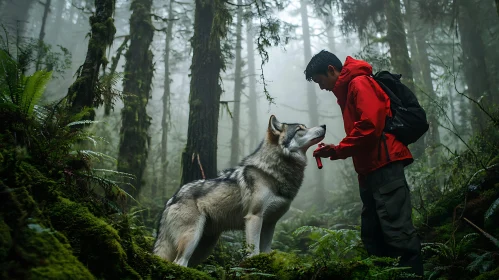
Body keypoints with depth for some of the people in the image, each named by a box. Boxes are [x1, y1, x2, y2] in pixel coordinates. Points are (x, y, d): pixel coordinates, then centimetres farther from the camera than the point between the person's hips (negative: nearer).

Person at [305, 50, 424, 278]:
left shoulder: (359, 83, -6)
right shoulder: (346, 91, 23)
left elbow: (370, 125, -18)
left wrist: (339, 150, -9)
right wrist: (337, 150, 9)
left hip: (384, 165, -10)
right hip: (370, 168, 10)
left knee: (396, 229, -12)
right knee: (372, 235, 10)